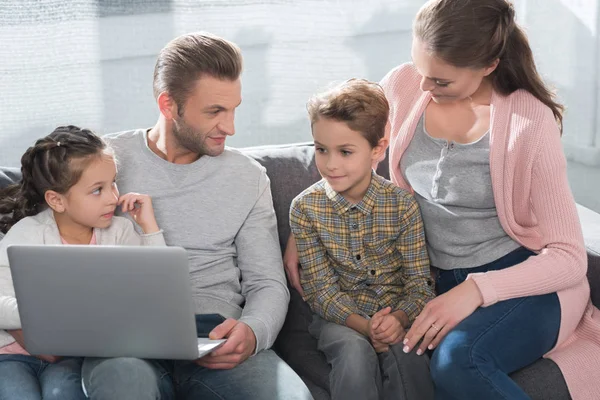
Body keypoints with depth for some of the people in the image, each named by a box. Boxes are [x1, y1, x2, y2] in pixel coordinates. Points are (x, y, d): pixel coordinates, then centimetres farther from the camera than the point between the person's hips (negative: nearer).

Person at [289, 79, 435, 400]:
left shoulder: (402, 204, -6)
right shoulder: (305, 207, -6)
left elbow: (419, 282, -6)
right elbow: (321, 288, -7)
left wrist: (399, 319, -28)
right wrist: (364, 326, -24)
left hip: (396, 312, 1)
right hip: (339, 315, 0)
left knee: (406, 353, -31)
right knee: (355, 352, -32)